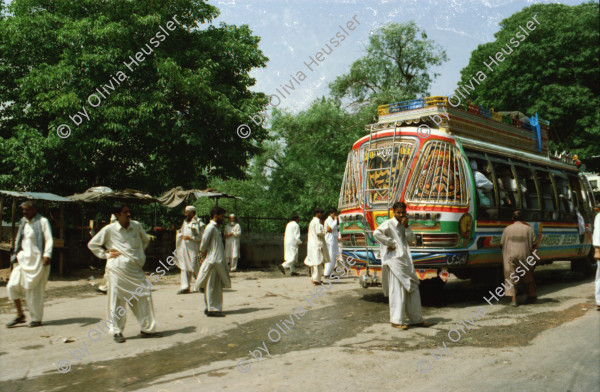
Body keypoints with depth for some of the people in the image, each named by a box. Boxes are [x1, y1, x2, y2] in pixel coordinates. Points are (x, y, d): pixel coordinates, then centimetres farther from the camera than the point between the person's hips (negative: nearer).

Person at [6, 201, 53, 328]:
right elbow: (19, 240, 21)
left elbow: (49, 239, -12)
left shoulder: (42, 222, -5)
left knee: (34, 289, -2)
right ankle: (20, 315, 12)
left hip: (37, 260, -6)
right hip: (23, 259, 6)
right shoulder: (23, 222, 14)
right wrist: (16, 255, 13)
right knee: (12, 285, -2)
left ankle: (37, 318, 12)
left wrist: (47, 254, -24)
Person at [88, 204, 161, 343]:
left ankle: (147, 329, 13)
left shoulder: (137, 226, 6)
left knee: (144, 296, 2)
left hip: (135, 268, 4)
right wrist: (106, 254, -1)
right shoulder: (109, 229, -3)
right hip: (117, 269, -3)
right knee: (117, 300, 1)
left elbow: (145, 240, 25)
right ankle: (117, 332, 16)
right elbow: (92, 244, 7)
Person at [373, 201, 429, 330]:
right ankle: (396, 320, 4)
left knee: (412, 288, 12)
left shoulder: (403, 225, 16)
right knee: (397, 290, -5)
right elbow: (376, 233, -24)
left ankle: (417, 318, 22)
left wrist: (406, 226, -5)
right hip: (394, 260, -8)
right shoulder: (389, 224, -8)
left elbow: (411, 239, 7)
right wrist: (390, 243, -17)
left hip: (405, 260, 8)